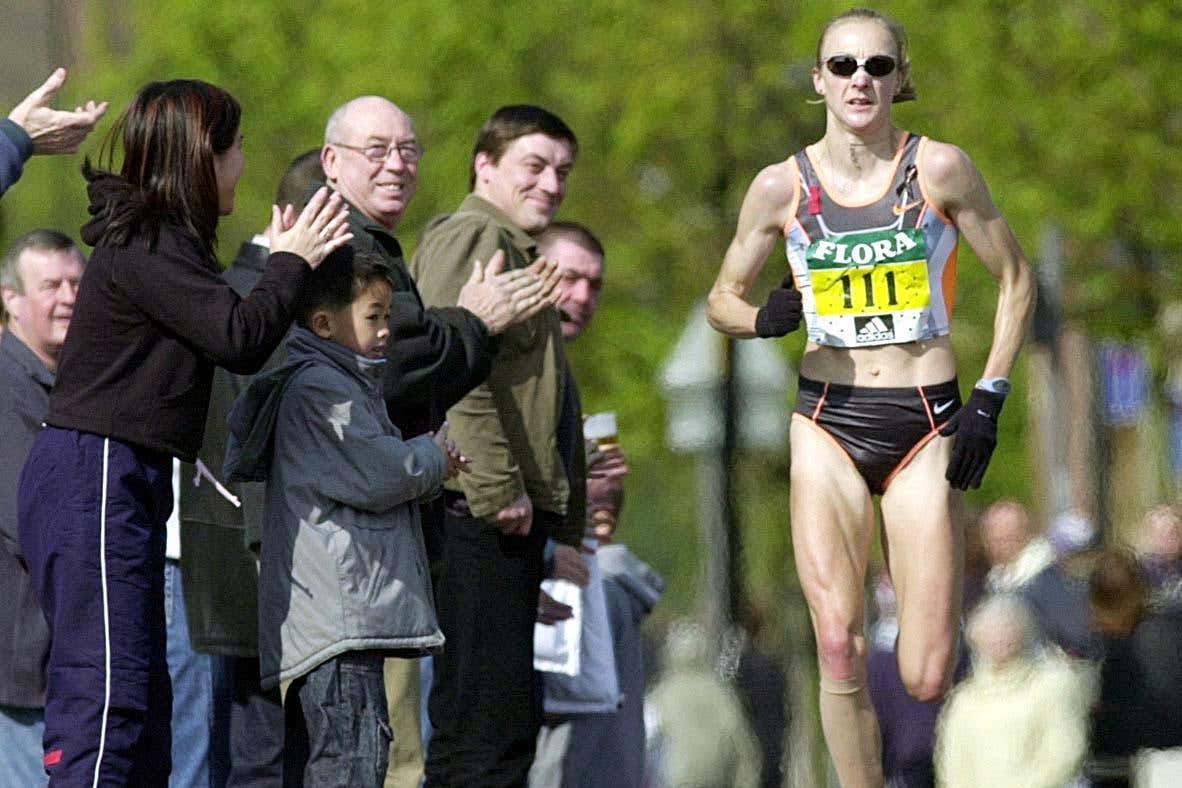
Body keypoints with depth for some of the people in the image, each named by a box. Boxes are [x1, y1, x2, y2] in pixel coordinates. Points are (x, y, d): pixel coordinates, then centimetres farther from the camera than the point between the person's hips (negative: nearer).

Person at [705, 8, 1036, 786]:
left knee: (926, 679, -7)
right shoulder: (782, 187, 0)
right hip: (829, 423, 1)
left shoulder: (939, 168, -5)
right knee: (839, 648, -15)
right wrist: (766, 318, -11)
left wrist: (990, 400, -2)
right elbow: (722, 298, 12)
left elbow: (1015, 279, 5)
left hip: (926, 426, -1)